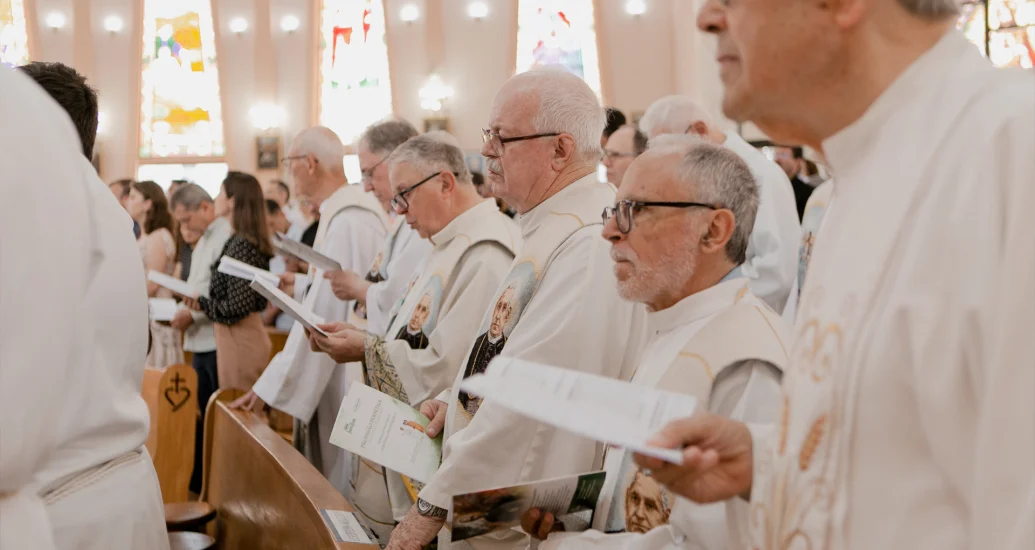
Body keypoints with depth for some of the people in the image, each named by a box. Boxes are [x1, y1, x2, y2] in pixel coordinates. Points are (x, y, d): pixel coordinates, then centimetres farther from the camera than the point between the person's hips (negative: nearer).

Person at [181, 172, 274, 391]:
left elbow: (236, 307, -21)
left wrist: (201, 304, -6)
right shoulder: (237, 241, 10)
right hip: (238, 337, 9)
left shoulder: (241, 245, -17)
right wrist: (200, 302, 3)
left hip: (240, 340, -9)